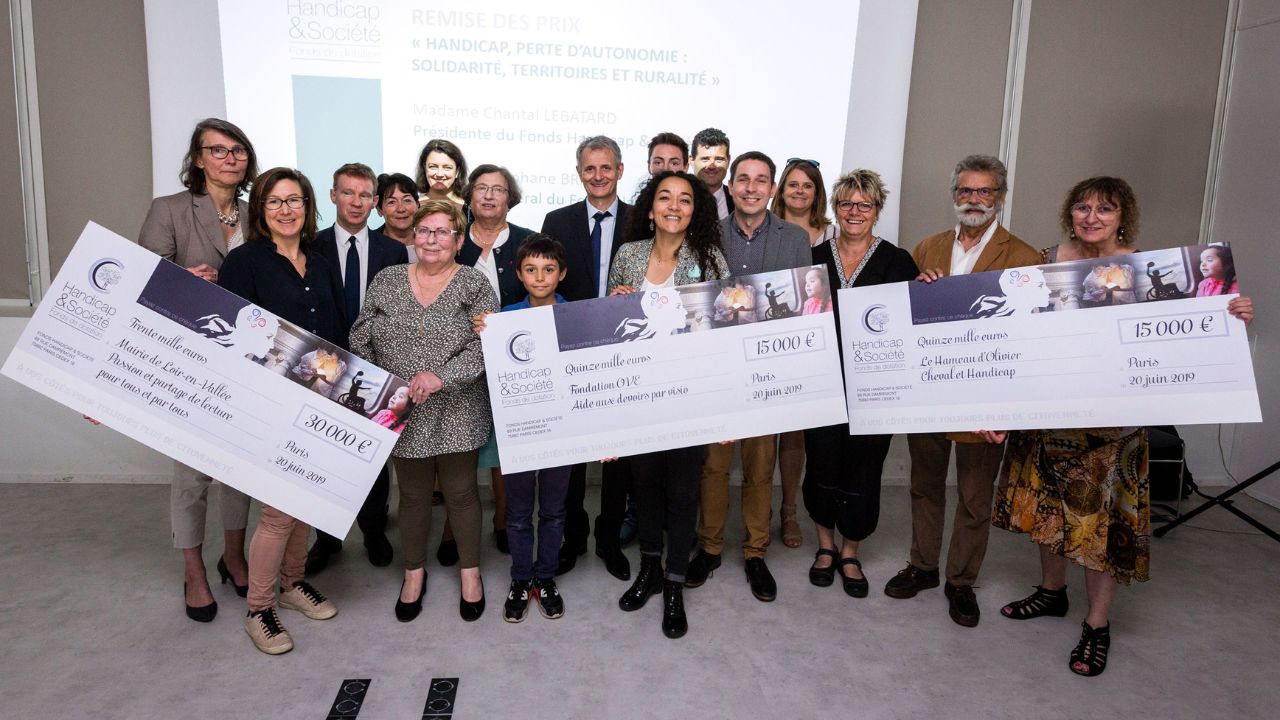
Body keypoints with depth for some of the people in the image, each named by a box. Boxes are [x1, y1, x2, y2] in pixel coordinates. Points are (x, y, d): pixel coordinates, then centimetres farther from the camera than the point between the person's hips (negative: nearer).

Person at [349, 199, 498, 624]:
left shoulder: (475, 285, -4)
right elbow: (360, 339, 8)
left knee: (461, 492, 9)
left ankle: (470, 572, 28)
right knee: (413, 494, 14)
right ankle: (414, 573, 33)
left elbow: (487, 346, -14)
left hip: (458, 414, -2)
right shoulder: (386, 281, 5)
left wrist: (442, 375, -25)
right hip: (402, 414, 2)